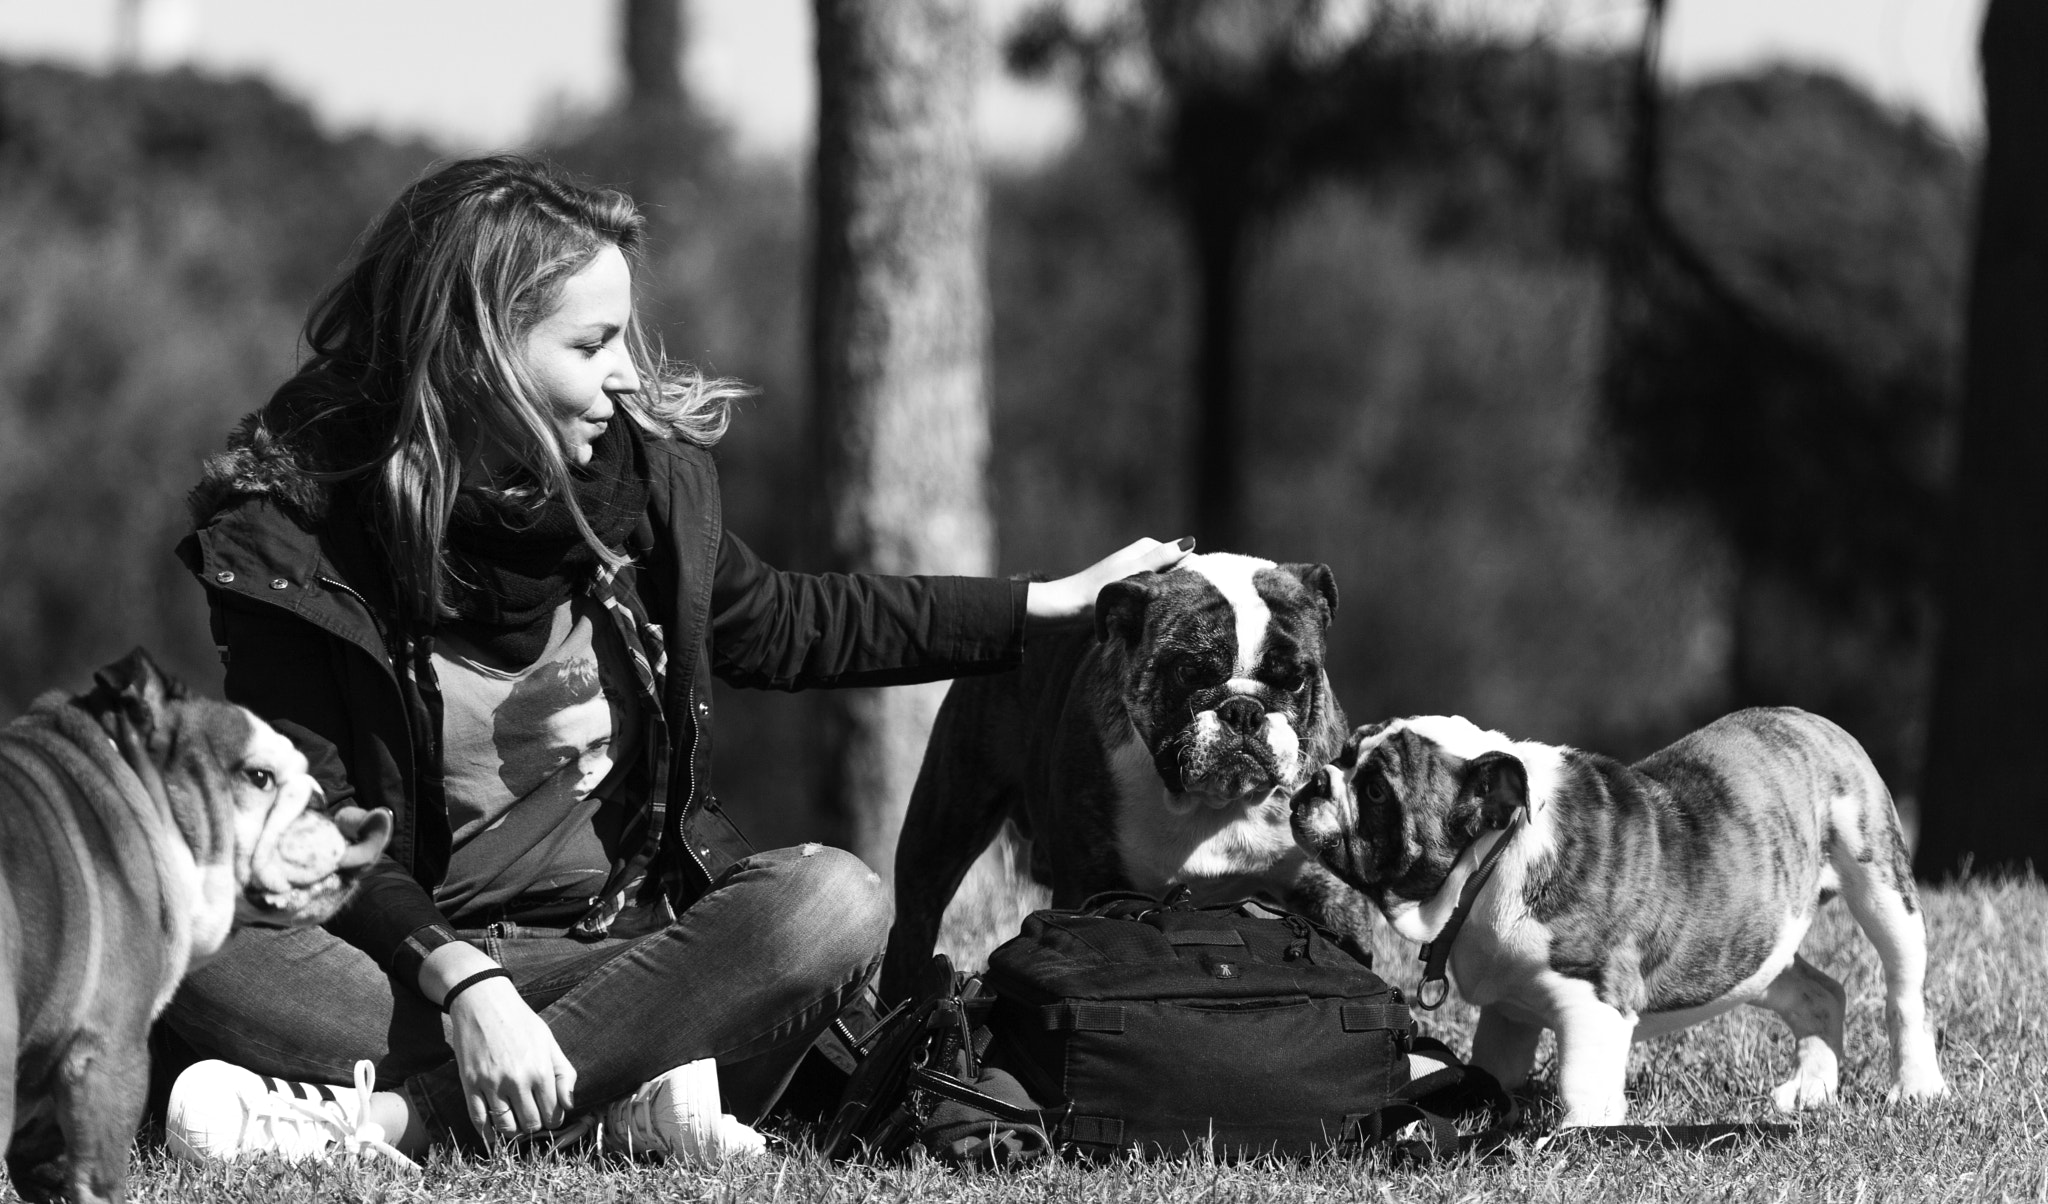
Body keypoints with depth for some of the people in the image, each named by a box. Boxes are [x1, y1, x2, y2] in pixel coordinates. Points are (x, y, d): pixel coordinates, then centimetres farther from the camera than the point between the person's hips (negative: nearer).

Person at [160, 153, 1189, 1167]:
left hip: (631, 942, 4)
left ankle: (397, 1114, -34)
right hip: (417, 946, -4)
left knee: (833, 901, -28)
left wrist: (1054, 604, 24)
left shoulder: (644, 473, 3)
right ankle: (631, 1085, -36)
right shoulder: (295, 528, -10)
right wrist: (462, 980, -32)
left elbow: (785, 625, 23)